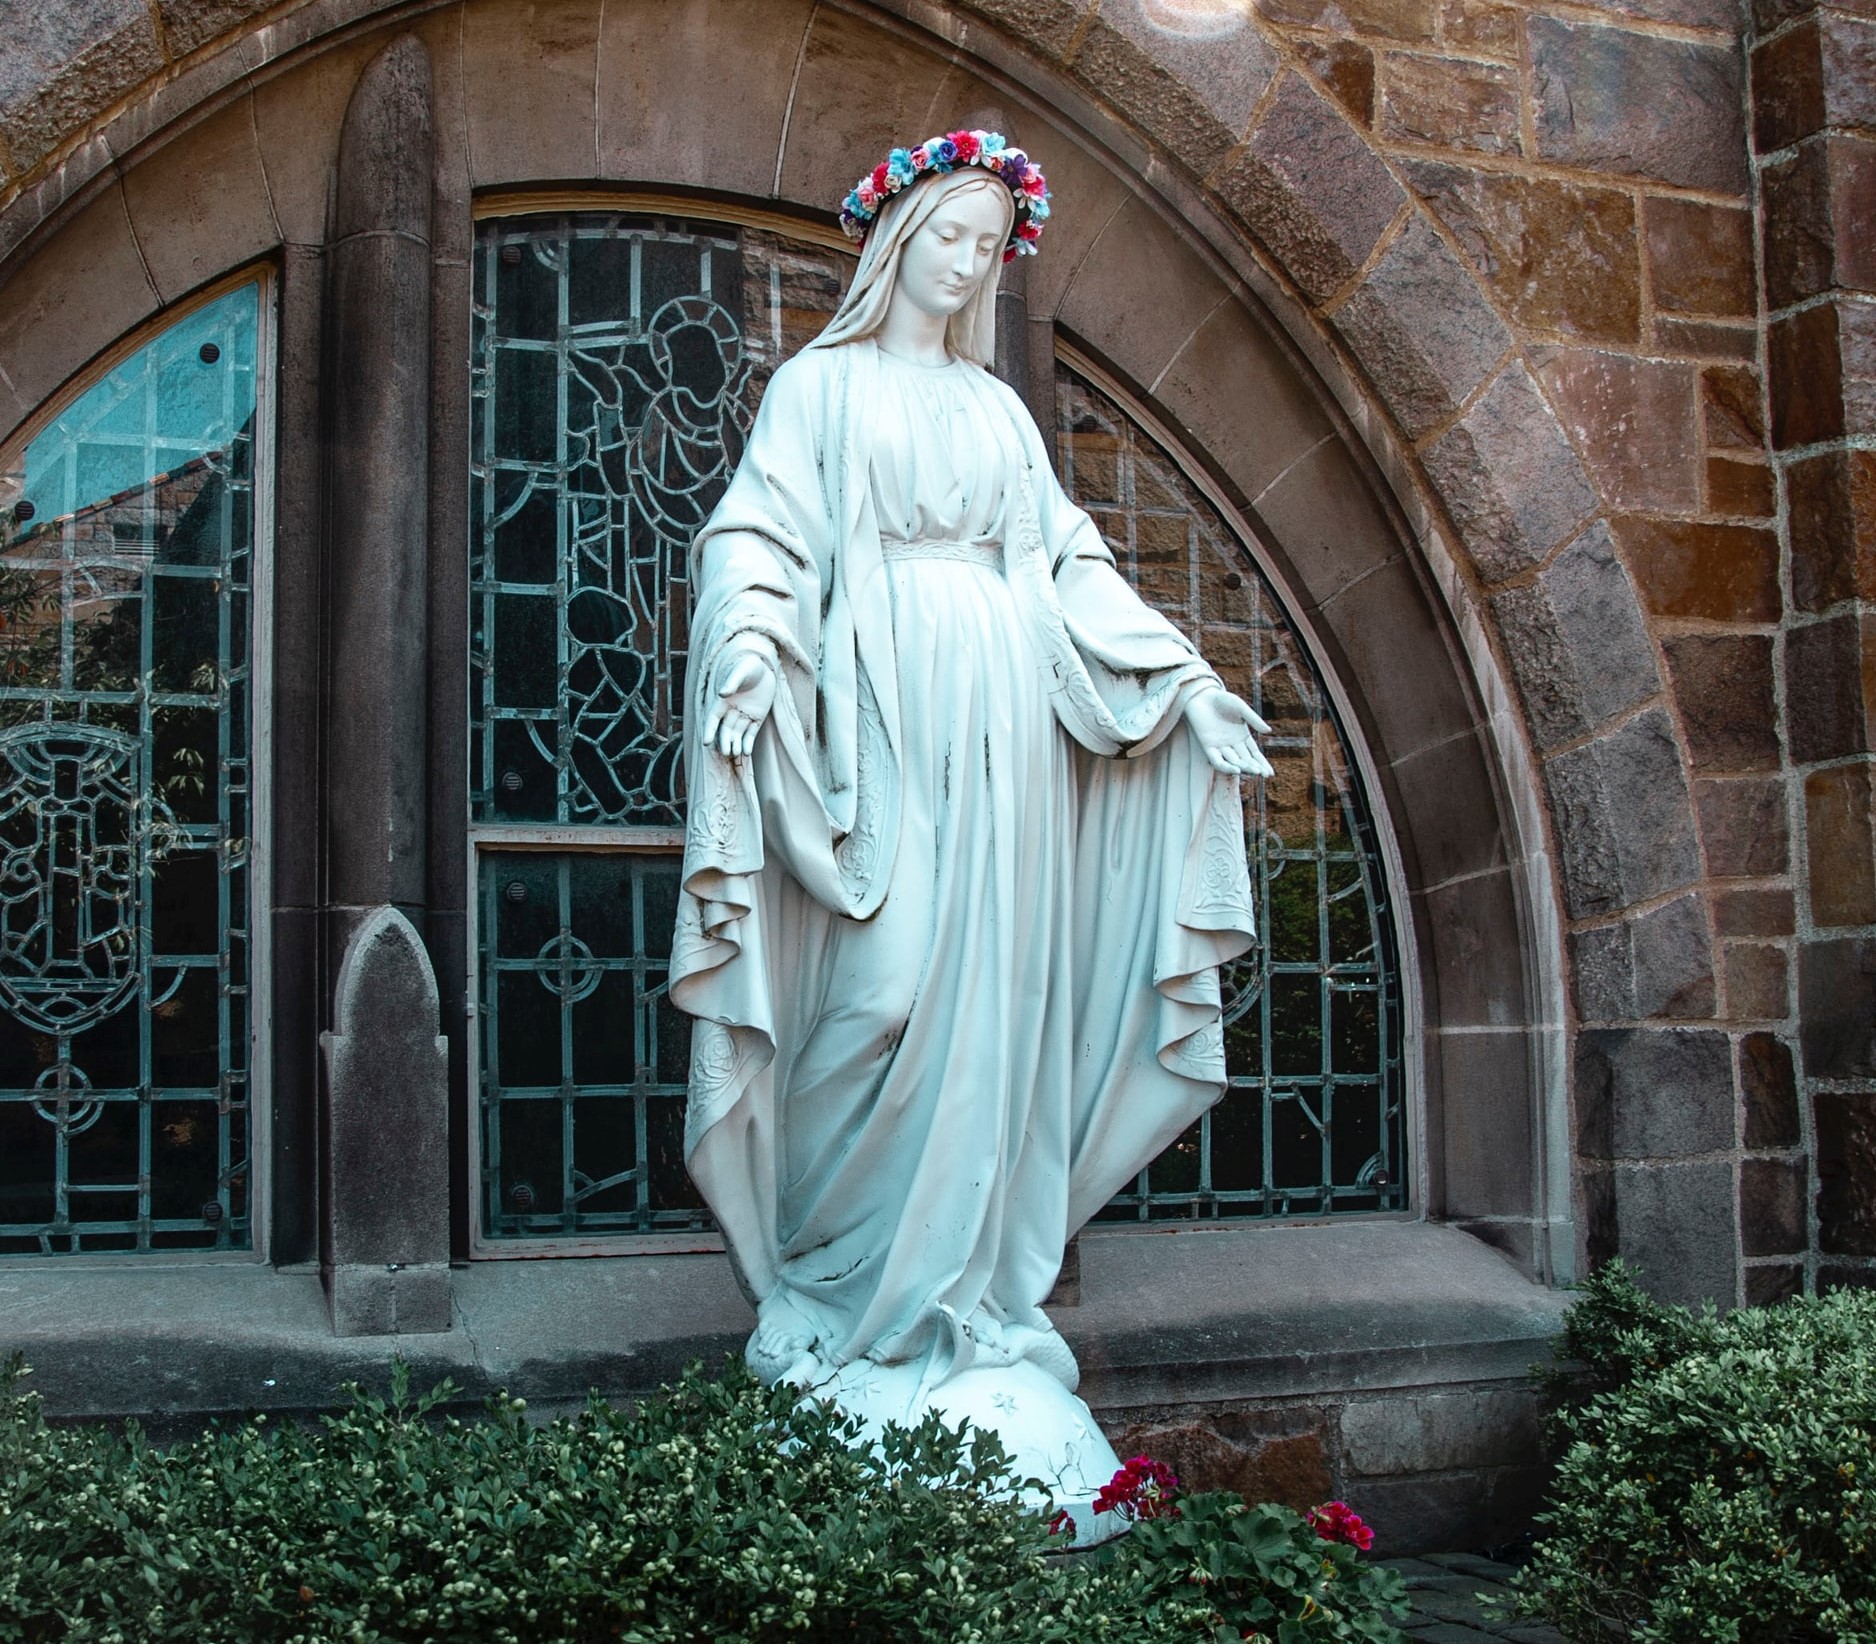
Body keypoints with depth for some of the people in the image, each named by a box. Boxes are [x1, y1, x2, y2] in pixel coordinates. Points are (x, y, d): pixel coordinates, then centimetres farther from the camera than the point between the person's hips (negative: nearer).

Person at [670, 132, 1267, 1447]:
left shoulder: (999, 409, 22)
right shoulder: (823, 384, 9)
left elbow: (1073, 563, 19)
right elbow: (760, 535, -2)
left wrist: (1182, 668, 9)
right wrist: (747, 648, -21)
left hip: (1004, 708, 5)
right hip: (880, 698, -4)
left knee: (995, 985, 0)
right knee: (886, 980, -12)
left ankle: (968, 1278, 6)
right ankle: (842, 1281, 0)